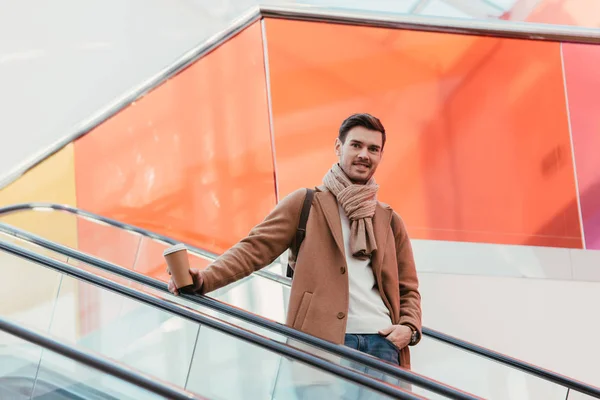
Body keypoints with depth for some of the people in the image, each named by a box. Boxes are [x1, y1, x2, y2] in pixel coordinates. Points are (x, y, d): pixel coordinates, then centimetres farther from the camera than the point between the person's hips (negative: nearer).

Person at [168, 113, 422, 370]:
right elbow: (255, 247, 1)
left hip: (382, 341, 3)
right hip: (324, 338, -3)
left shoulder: (390, 222, 21)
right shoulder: (305, 204, 10)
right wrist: (204, 280, -15)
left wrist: (409, 327, 3)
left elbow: (408, 289, 25)